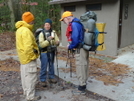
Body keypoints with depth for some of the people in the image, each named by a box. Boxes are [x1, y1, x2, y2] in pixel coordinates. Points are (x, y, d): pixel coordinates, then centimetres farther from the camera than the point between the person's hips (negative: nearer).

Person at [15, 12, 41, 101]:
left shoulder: (19, 29, 9)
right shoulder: (26, 31, -24)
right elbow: (28, 47, -30)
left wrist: (34, 49, 2)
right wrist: (32, 56, -18)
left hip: (23, 57, 10)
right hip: (28, 58, -10)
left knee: (25, 75, 19)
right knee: (31, 76, -1)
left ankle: (26, 91, 34)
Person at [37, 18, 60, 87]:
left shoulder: (53, 32, 0)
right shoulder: (41, 33, -9)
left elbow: (57, 42, -1)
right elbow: (41, 44, -18)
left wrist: (56, 42, -23)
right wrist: (48, 40, -28)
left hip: (52, 52, 4)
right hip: (44, 53, -3)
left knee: (51, 66, 16)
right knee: (44, 67, -1)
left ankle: (51, 77, 32)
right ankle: (43, 80, 12)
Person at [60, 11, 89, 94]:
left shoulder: (74, 24, -15)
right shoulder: (79, 23, 15)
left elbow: (75, 38, -23)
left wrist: (70, 47, -7)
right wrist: (71, 45, 11)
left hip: (80, 50, -10)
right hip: (84, 48, 10)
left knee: (80, 68, -1)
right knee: (84, 67, 16)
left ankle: (81, 89, 11)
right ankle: (83, 85, 29)